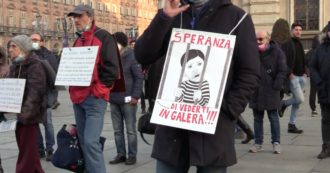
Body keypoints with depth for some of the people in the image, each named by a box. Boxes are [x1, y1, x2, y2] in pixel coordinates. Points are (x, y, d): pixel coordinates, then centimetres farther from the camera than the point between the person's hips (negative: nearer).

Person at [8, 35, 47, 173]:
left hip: (29, 114, -8)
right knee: (27, 148, 16)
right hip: (17, 113, 8)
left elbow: (34, 92, -21)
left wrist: (26, 113, -30)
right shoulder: (15, 66, 13)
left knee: (26, 150, -2)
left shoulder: (34, 65, -12)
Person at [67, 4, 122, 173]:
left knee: (91, 141, -16)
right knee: (83, 141, 12)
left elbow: (112, 68, -12)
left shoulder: (103, 37, -5)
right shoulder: (78, 40, 17)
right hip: (78, 98, 8)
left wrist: (97, 87, -13)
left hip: (94, 98, -8)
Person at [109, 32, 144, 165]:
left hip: (127, 100, -6)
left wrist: (135, 96, -15)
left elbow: (139, 78, -10)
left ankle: (132, 155, 12)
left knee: (130, 130, 4)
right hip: (113, 100, 6)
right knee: (117, 130, 12)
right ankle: (120, 154, 21)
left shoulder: (132, 57, -8)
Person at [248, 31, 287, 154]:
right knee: (257, 118, 10)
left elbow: (282, 71, -6)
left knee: (273, 117, 3)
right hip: (256, 91, 4)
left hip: (270, 91, -4)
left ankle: (276, 142, 12)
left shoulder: (276, 52, -4)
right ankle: (258, 143, 18)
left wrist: (276, 86, -14)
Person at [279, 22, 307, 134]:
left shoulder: (299, 44, 17)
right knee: (300, 99, -15)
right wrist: (289, 73, -19)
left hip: (301, 76, 8)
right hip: (293, 76, -8)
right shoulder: (287, 43, -9)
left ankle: (292, 125, 16)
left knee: (297, 101, 9)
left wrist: (304, 72, 14)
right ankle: (283, 104, 13)